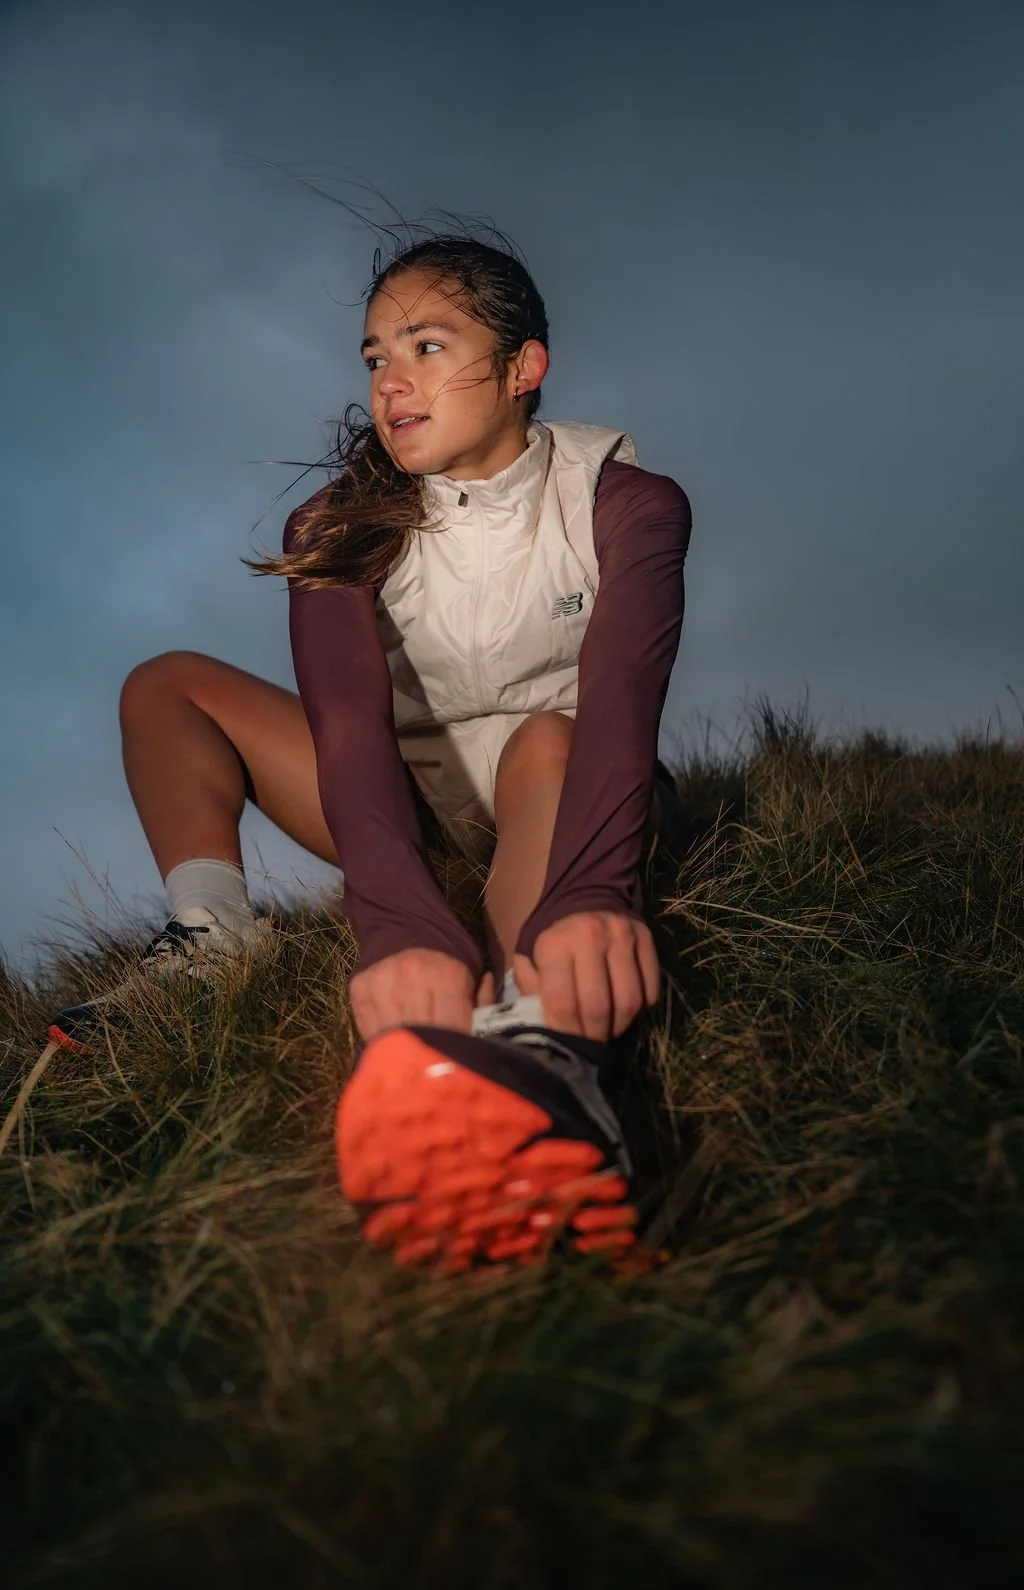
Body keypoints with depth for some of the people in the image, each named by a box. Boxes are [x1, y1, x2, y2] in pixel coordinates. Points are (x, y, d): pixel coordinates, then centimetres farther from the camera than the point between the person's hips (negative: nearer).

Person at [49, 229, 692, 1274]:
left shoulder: (626, 502, -12)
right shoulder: (339, 529, -8)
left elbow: (621, 695, -32)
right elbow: (349, 722, -27)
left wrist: (589, 892, -53)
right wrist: (401, 926, -47)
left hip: (570, 792, -3)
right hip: (411, 810, 4)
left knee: (547, 739, -38)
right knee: (168, 685, -3)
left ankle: (542, 1037, -69)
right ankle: (212, 942, -25)